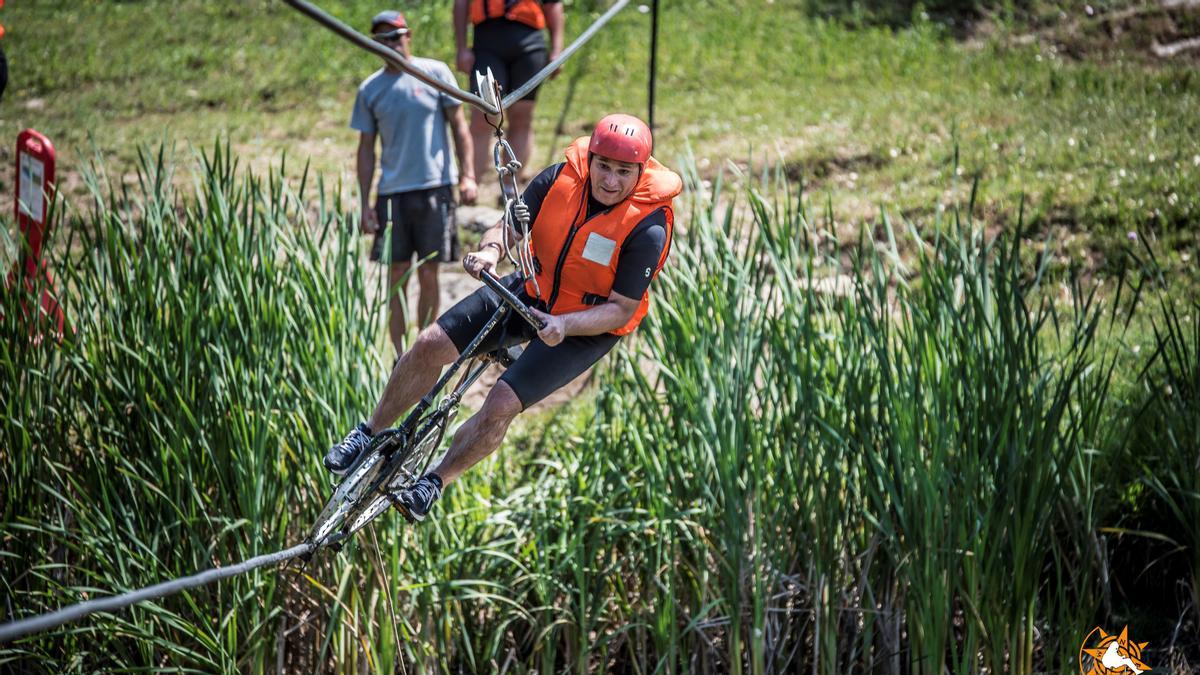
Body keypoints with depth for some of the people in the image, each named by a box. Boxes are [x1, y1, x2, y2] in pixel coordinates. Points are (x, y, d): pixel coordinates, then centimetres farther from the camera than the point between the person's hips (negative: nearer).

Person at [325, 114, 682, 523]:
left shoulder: (648, 227, -27)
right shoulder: (560, 179, -16)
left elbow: (622, 309, -22)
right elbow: (510, 226, -5)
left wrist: (564, 325, -37)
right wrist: (491, 250, -28)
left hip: (588, 327, -4)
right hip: (532, 292, 4)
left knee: (500, 407, -17)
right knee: (430, 345, -8)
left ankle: (436, 482, 7)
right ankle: (371, 433, 13)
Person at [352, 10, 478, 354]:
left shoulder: (436, 73, 3)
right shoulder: (369, 90, 7)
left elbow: (459, 125, 6)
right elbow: (366, 148, 9)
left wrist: (467, 174, -4)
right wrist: (365, 204, 3)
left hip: (435, 187, -1)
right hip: (392, 192, 1)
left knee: (428, 275, 1)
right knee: (397, 277, 0)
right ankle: (399, 357, 4)